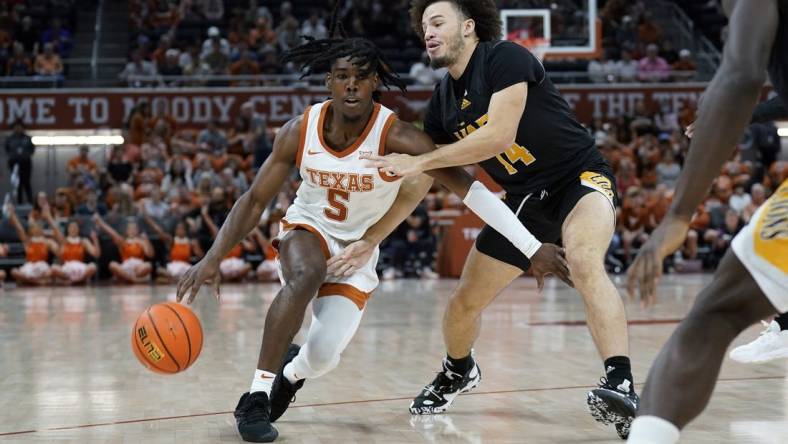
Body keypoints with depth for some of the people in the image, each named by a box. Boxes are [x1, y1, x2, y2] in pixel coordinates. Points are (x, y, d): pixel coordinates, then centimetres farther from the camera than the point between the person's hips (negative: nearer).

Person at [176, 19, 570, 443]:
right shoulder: (299, 131, -17)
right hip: (307, 230, 1)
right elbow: (255, 200, -7)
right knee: (306, 276, -35)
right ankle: (256, 395, -24)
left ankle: (291, 371, 26)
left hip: (358, 250, 0)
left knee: (323, 356, -15)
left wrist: (533, 248, -33)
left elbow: (470, 188, -28)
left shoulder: (396, 137, -26)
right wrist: (212, 258, -19)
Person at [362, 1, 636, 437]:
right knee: (464, 302, 9)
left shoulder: (505, 58, -18)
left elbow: (498, 135, -30)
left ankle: (621, 386, -46)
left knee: (584, 261, -39)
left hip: (581, 177, -7)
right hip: (525, 198, 7)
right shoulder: (442, 101, 4)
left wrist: (419, 162, -25)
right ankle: (457, 372, 41)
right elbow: (421, 184, 11)